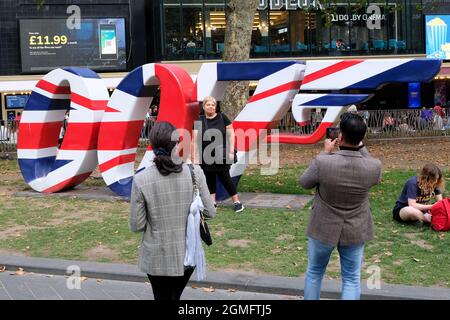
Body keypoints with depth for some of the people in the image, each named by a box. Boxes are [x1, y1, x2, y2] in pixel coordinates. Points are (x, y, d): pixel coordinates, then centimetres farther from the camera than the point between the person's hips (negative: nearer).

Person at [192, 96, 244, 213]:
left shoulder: (222, 117, -1)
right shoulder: (199, 121, 1)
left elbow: (231, 134, 1)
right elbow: (195, 141, 0)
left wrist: (231, 151, -4)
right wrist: (194, 158, -3)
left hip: (222, 155, -2)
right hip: (206, 157, 2)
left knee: (225, 177, -3)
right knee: (209, 179, 9)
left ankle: (236, 202, 6)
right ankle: (212, 202, 21)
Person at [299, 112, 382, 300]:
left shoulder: (322, 163, -27)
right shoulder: (374, 166, -19)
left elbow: (304, 183, -6)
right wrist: (361, 148, 4)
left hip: (323, 228, -1)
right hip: (355, 231, 1)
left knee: (314, 272, 21)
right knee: (352, 278, 15)